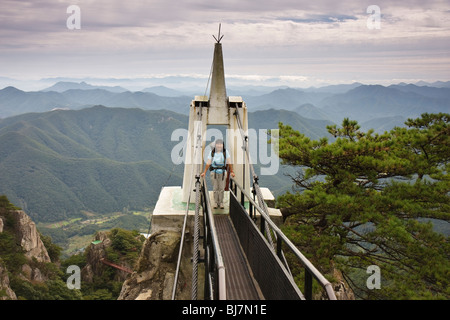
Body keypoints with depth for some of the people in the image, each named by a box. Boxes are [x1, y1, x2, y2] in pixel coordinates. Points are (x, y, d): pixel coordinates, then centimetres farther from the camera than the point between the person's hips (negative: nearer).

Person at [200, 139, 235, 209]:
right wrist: (204, 172, -6)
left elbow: (229, 162, -2)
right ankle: (216, 202, 14)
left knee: (221, 188, 1)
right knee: (215, 188, 3)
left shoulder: (225, 152, -2)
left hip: (223, 172, 0)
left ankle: (221, 202, 12)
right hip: (214, 172, 0)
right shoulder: (212, 152, 0)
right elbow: (208, 163, 0)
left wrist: (231, 172, -8)